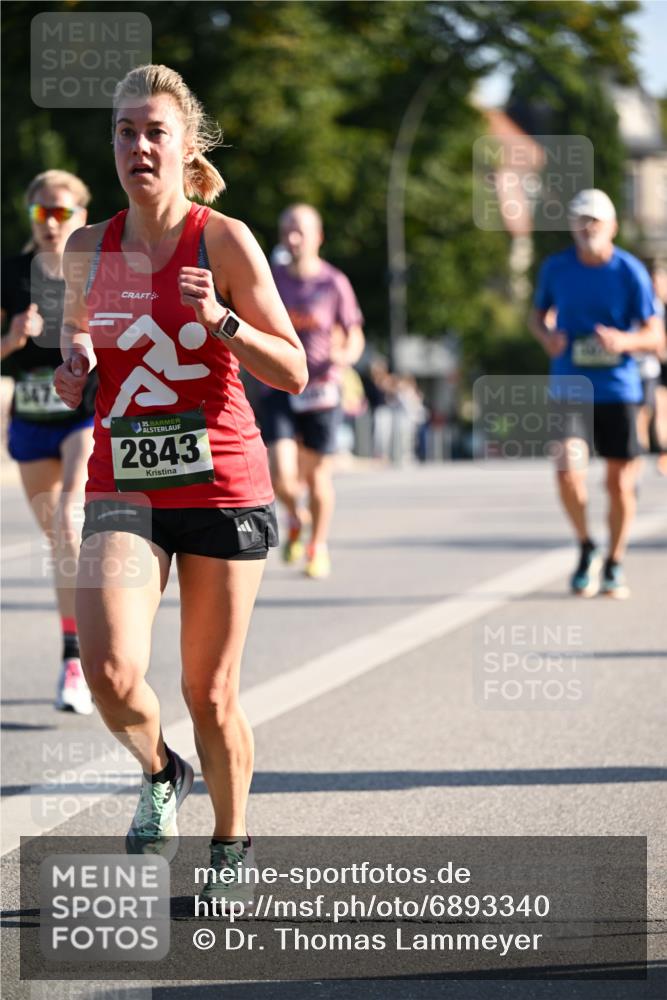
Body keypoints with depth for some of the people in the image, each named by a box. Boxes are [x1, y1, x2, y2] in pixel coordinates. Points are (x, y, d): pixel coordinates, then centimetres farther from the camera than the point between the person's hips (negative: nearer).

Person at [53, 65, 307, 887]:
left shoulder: (224, 242, -6)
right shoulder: (87, 249, 4)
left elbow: (293, 373, -6)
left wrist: (221, 320, -22)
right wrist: (72, 369, -2)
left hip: (221, 488, -2)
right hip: (122, 487, 2)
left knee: (209, 693, 5)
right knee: (112, 672, -20)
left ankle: (231, 840, 30)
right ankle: (159, 773, 13)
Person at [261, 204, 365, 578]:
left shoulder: (335, 283, -2)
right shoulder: (272, 279, 4)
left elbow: (355, 337, 1)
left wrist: (346, 355, -20)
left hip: (321, 389, -1)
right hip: (280, 390, 1)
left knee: (318, 475, 5)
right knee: (282, 475, -12)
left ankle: (319, 547, 25)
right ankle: (296, 518, 22)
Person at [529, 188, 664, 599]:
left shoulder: (631, 272, -6)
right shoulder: (556, 268, 0)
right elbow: (539, 315, 17)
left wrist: (625, 341, -24)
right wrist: (547, 336, -7)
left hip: (618, 390, 0)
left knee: (621, 484, 5)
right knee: (569, 471, -19)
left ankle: (614, 565, 26)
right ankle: (587, 549, 6)